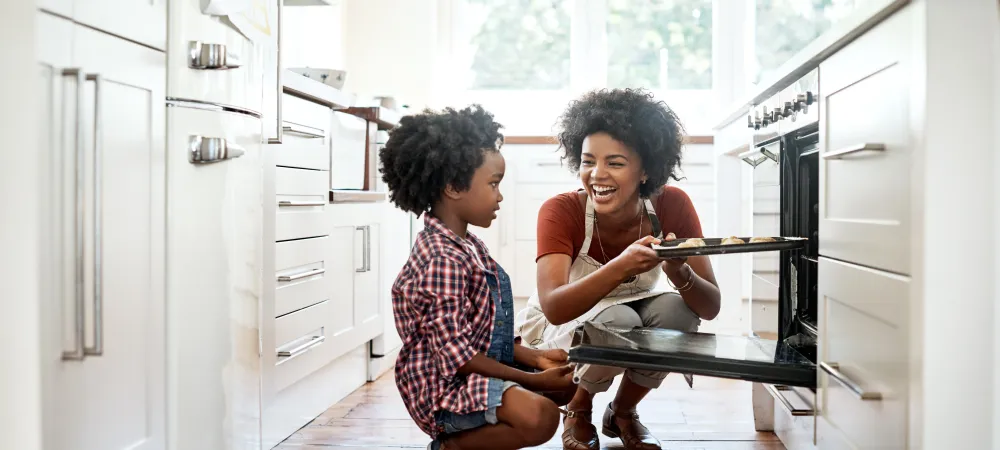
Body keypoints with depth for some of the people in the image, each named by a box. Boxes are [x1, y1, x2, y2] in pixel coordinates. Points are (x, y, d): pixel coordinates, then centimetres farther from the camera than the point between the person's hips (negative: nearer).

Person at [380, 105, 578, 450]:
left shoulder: (467, 245, 8)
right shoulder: (444, 260, -23)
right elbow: (456, 354, -24)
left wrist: (534, 358, 4)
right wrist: (533, 380, -18)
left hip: (480, 370, 10)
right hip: (444, 386, -10)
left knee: (569, 385, 15)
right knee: (539, 416, -30)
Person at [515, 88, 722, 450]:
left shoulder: (672, 206, -20)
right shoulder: (560, 211, -27)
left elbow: (711, 307, -21)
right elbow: (554, 307, -39)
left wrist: (679, 271, -43)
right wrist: (622, 266, -54)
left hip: (639, 312, 3)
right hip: (562, 329, -3)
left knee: (678, 309, -27)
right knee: (618, 321, -34)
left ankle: (622, 411, -1)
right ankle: (578, 408, -1)